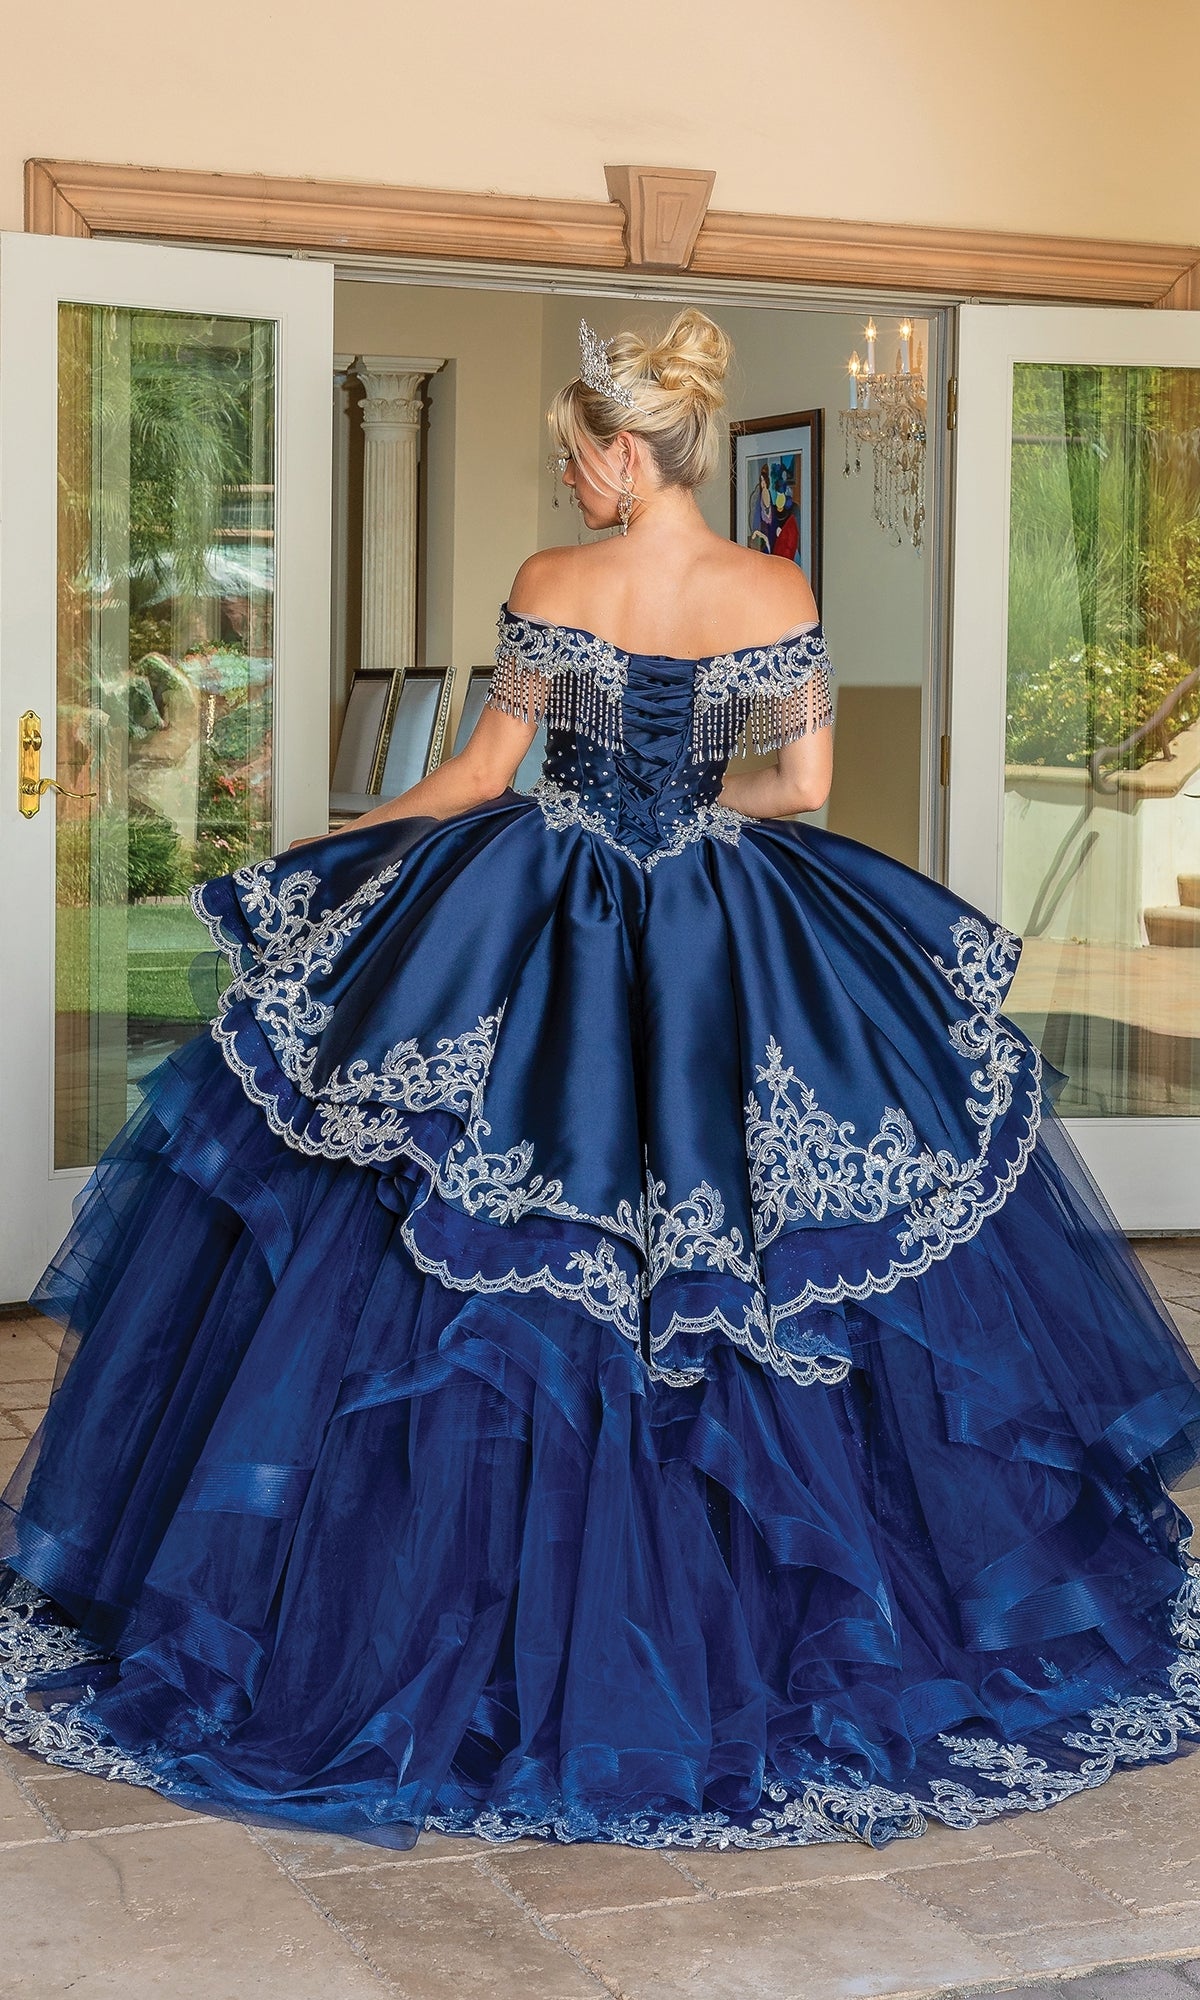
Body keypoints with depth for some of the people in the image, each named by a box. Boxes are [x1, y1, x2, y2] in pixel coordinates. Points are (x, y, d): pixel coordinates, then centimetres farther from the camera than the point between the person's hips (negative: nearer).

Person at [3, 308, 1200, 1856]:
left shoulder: (549, 586, -9)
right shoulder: (779, 595, -6)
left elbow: (481, 775, -1)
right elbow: (802, 786, -1)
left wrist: (326, 852, 14)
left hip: (533, 944, -1)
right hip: (715, 963, 1)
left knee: (478, 1285, 11)